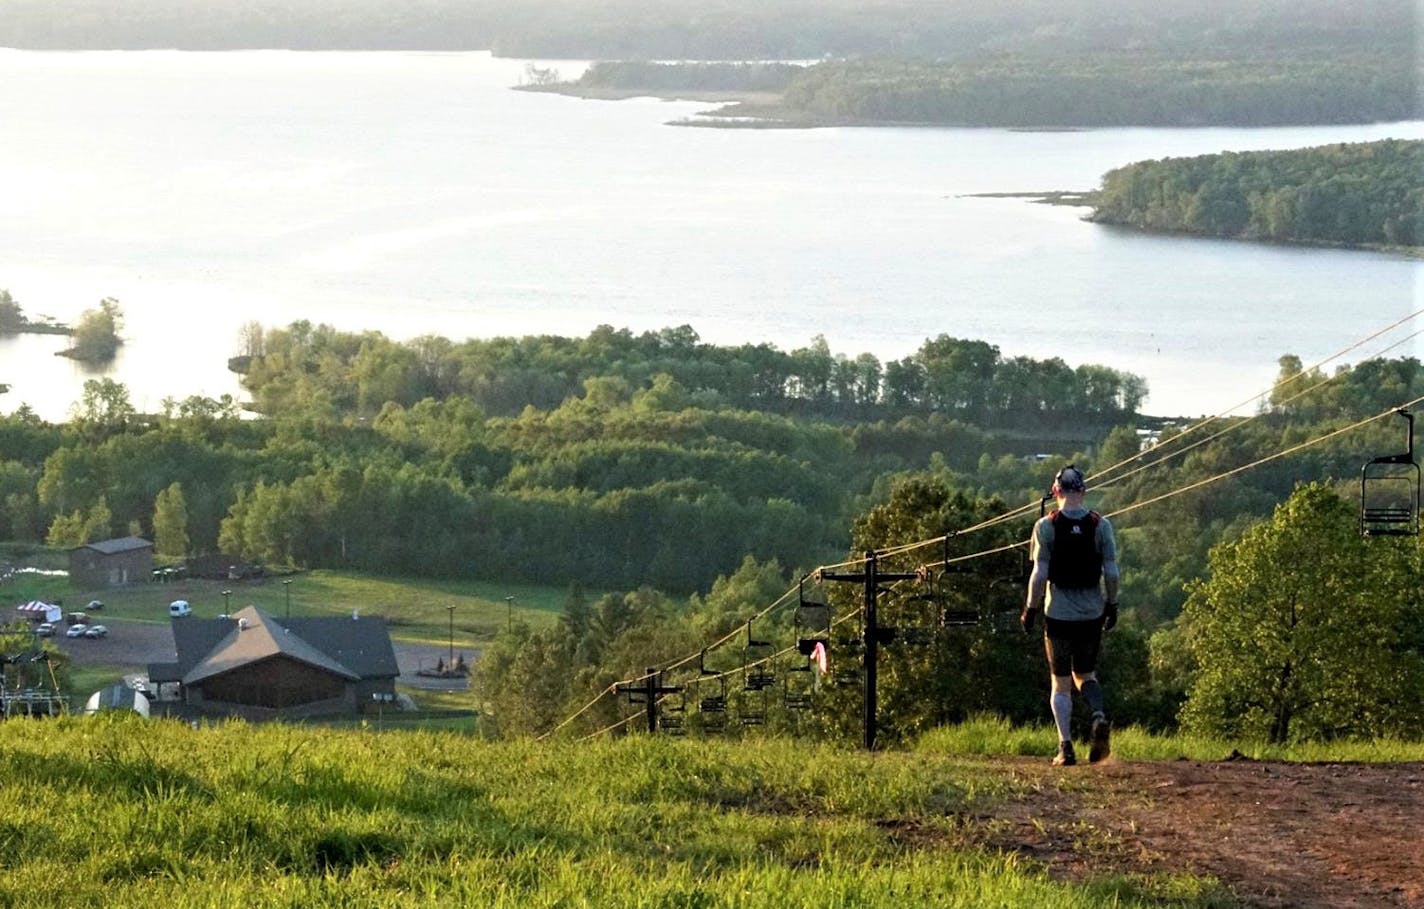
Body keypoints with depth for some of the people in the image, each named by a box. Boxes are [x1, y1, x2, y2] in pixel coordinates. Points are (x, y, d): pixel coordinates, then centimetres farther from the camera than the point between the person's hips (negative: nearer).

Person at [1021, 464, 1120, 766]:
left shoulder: (1046, 526, -6)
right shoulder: (1101, 525, -1)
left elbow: (1040, 574, -10)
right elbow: (1111, 572, -2)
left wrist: (1030, 610, 1)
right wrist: (1112, 605, 11)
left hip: (1059, 613, -2)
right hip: (1092, 613, 2)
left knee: (1061, 683, 8)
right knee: (1085, 673, 18)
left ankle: (1066, 746, 1)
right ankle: (1099, 717, -10)